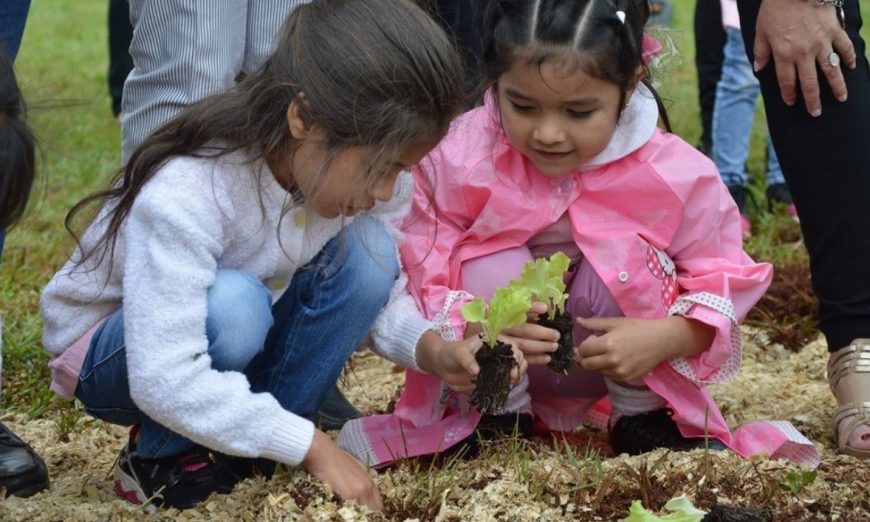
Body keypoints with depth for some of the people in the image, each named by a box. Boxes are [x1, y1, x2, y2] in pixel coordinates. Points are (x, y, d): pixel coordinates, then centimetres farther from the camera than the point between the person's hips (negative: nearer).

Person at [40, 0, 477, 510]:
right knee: (232, 303, -38)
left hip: (238, 352, 6)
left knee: (368, 250, -19)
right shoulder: (185, 196, -36)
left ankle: (247, 456, -8)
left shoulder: (354, 171, -16)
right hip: (116, 353, -6)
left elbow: (381, 295, -3)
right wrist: (310, 445, -36)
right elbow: (166, 382, -39)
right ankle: (160, 459, -9)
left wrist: (430, 348, -25)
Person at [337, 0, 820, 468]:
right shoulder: (458, 160, -23)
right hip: (500, 365, 0)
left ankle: (643, 413, -3)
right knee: (490, 262, -29)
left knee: (624, 254, -27)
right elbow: (417, 275, -19)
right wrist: (474, 326, -40)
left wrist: (663, 338, -33)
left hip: (612, 362, 0)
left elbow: (721, 279, -12)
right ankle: (494, 409, -2)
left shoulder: (675, 173, -21)